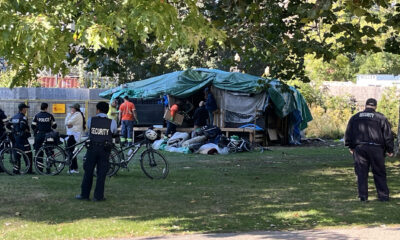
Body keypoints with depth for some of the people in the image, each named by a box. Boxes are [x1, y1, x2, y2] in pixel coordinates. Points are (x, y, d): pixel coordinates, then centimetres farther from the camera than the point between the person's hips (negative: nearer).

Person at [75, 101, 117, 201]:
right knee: (101, 173, 5)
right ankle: (98, 196, 6)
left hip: (92, 148, 0)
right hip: (105, 149, 0)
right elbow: (114, 132, 11)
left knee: (88, 172, 10)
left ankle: (84, 194, 15)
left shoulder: (91, 120, -2)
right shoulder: (112, 122, -3)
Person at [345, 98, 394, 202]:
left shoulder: (355, 117, 10)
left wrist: (350, 146, 22)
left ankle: (363, 196, 2)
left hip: (359, 148, 2)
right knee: (379, 173, 7)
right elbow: (388, 135, 2)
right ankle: (383, 196, 7)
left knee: (361, 174, 5)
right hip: (376, 148, -2)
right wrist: (389, 150, 8)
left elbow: (348, 134, 13)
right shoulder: (381, 118, 2)